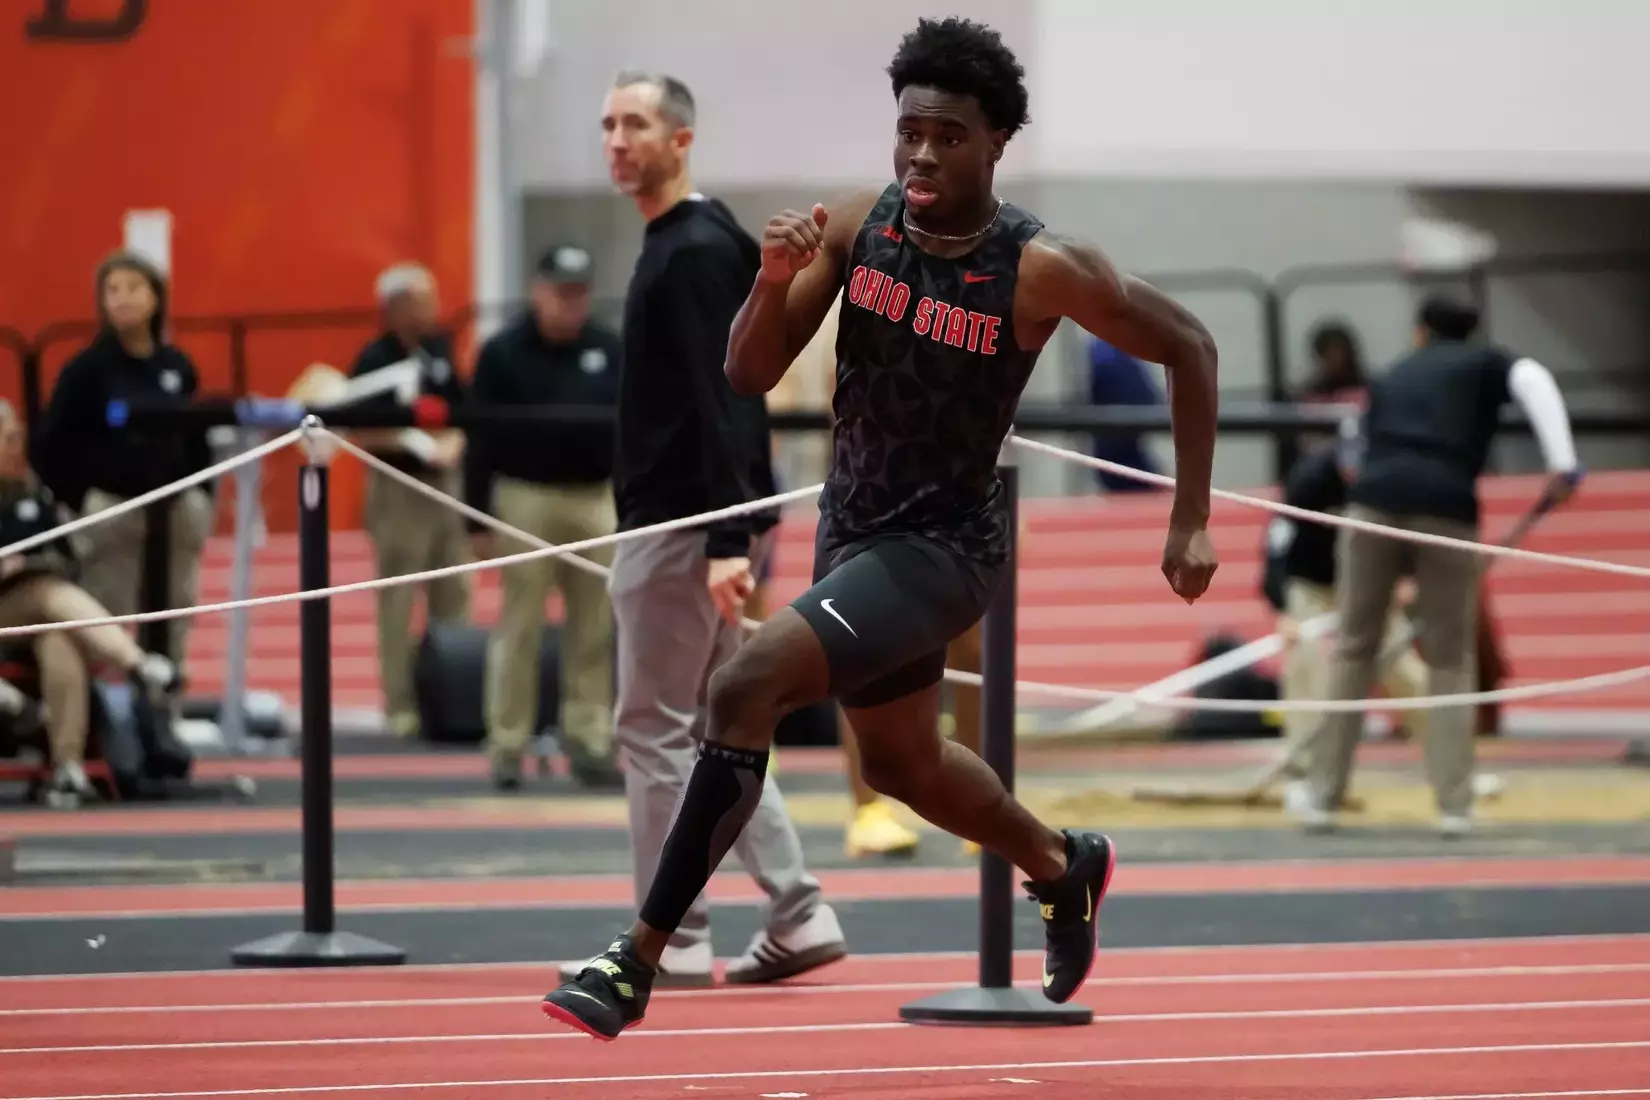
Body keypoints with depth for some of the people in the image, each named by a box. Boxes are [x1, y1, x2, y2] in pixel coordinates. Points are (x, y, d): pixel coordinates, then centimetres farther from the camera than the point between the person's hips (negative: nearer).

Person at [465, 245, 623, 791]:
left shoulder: (610, 350, 10)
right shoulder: (503, 353, -1)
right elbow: (481, 442, -3)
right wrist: (478, 520, -7)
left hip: (595, 502, 3)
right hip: (526, 497, -3)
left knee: (595, 631, 3)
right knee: (520, 627, -2)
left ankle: (589, 742, 8)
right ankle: (507, 748, 2)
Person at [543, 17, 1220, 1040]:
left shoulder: (1040, 270, -20)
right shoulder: (858, 226, -7)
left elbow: (1189, 348, -8)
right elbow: (751, 375, -4)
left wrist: (1192, 523, -9)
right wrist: (774, 280, -25)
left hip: (944, 548, -7)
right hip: (854, 530, 7)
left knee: (747, 687, -26)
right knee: (903, 765, 25)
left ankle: (637, 964, -21)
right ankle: (1064, 867, 56)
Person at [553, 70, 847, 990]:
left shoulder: (697, 252, -14)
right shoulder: (675, 245, 16)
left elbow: (724, 405, -21)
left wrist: (727, 543, -26)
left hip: (688, 529, -10)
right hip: (681, 525, 10)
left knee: (655, 728, -5)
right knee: (713, 728, 12)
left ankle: (674, 941, 0)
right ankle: (798, 914, 10)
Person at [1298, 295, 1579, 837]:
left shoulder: (1390, 379, 31)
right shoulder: (1485, 362, 20)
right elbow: (1533, 379, -3)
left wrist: (1403, 574, 43)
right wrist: (1561, 459, -15)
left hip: (1374, 504, 2)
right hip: (1447, 509, -2)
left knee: (1354, 650, 11)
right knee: (1451, 662, 8)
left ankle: (1322, 797, 11)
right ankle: (1454, 805, 3)